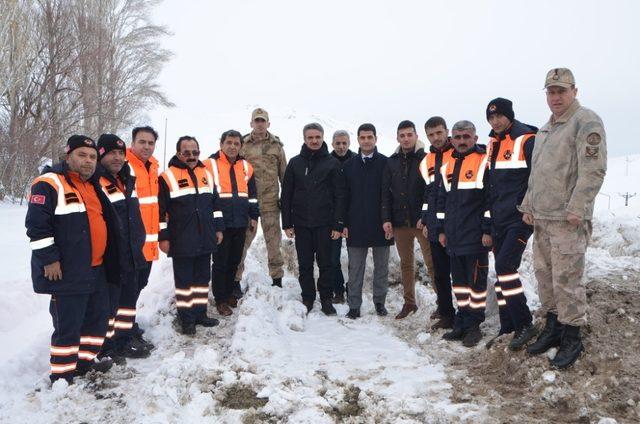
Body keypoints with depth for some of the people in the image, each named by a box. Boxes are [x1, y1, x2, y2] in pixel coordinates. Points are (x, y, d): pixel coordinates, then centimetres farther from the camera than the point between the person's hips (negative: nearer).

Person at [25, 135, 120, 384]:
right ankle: (62, 375, 11)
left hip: (96, 269, 9)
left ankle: (85, 360, 32)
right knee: (68, 324, -3)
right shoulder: (49, 184, -11)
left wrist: (109, 260, 24)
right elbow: (36, 225, -17)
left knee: (98, 316, 16)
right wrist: (49, 259, -19)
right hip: (67, 273, -9)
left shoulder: (92, 186, 16)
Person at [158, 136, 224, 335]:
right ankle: (186, 318, 15)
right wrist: (163, 237, -10)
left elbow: (215, 204, 17)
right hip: (181, 242, -5)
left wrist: (218, 228, 15)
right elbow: (160, 210, -8)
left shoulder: (206, 175, 10)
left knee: (203, 278, 14)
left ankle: (200, 313, 27)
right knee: (184, 280, 5)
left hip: (205, 240, 5)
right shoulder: (168, 177, -8)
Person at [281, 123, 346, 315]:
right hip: (301, 223, 2)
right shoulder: (295, 163, 6)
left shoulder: (332, 163, 1)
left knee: (325, 263, 6)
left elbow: (339, 196, -1)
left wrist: (338, 224, -7)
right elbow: (286, 195, 6)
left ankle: (326, 299, 18)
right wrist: (287, 223, 1)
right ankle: (307, 298, 20)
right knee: (305, 265, 8)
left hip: (324, 224, -1)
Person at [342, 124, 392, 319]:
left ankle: (380, 301, 24)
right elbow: (344, 197, 7)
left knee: (381, 266, 10)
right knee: (355, 268, 6)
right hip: (356, 226, 1)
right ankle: (354, 305, 14)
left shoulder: (386, 163, 0)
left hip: (381, 225, -1)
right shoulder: (349, 165, 7)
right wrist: (344, 224, 0)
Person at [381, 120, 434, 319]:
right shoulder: (392, 162, 10)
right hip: (399, 221, 5)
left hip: (422, 221, -4)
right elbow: (386, 192, 10)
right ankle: (409, 302, 23)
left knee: (432, 262, -5)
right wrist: (386, 219, 2)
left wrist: (426, 216, -13)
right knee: (406, 263, 12)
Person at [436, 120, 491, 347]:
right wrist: (441, 230, 16)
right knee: (459, 280, 13)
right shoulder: (447, 167, 14)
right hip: (453, 236, 7)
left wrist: (488, 229, -13)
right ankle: (462, 322, 23)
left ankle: (474, 325, 11)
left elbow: (492, 198, -9)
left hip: (475, 235, -6)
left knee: (476, 280, 1)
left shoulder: (484, 162, -5)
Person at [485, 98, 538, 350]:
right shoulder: (493, 143, 14)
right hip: (498, 220, 8)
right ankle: (508, 327, 19)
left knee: (505, 266, -16)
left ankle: (525, 325, -4)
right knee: (502, 272, 9)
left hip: (520, 218, -8)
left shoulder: (526, 140, -9)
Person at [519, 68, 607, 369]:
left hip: (567, 219, -9)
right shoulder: (545, 129, 20)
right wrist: (528, 206, 19)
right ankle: (553, 327, 28)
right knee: (544, 273, 14)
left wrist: (576, 209, -20)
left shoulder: (586, 122, -8)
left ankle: (572, 338, 8)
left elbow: (593, 170, -17)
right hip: (541, 218, 9)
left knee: (566, 279, -5)